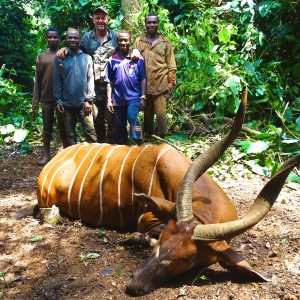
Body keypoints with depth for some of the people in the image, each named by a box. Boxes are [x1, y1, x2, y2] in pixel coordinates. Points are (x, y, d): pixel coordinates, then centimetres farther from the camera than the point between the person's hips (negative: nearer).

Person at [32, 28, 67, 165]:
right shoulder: (41, 56, 7)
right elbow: (37, 81, 7)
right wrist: (35, 101, 2)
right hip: (46, 98, 2)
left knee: (62, 127, 6)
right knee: (47, 127, 7)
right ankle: (46, 154, 15)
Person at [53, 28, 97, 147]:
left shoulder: (87, 58, 5)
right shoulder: (60, 58, 5)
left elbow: (90, 79, 1)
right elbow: (57, 80, 3)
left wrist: (89, 100, -6)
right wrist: (58, 100, -4)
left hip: (84, 103, -1)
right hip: (66, 104, 1)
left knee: (90, 132, -3)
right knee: (69, 134, 10)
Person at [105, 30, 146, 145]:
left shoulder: (138, 59, -1)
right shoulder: (112, 60, 2)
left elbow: (143, 79, 0)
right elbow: (109, 82, 5)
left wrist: (143, 97, -4)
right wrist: (109, 100, 1)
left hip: (134, 97, -2)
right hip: (118, 99, 3)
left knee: (132, 118, -24)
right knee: (119, 126, 10)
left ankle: (139, 144, -9)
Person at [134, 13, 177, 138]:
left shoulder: (165, 43, 5)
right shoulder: (138, 42, 8)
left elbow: (171, 67, 3)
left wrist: (170, 86, -4)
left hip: (161, 86, -2)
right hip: (144, 86, 2)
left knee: (161, 114, -5)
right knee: (147, 114, 12)